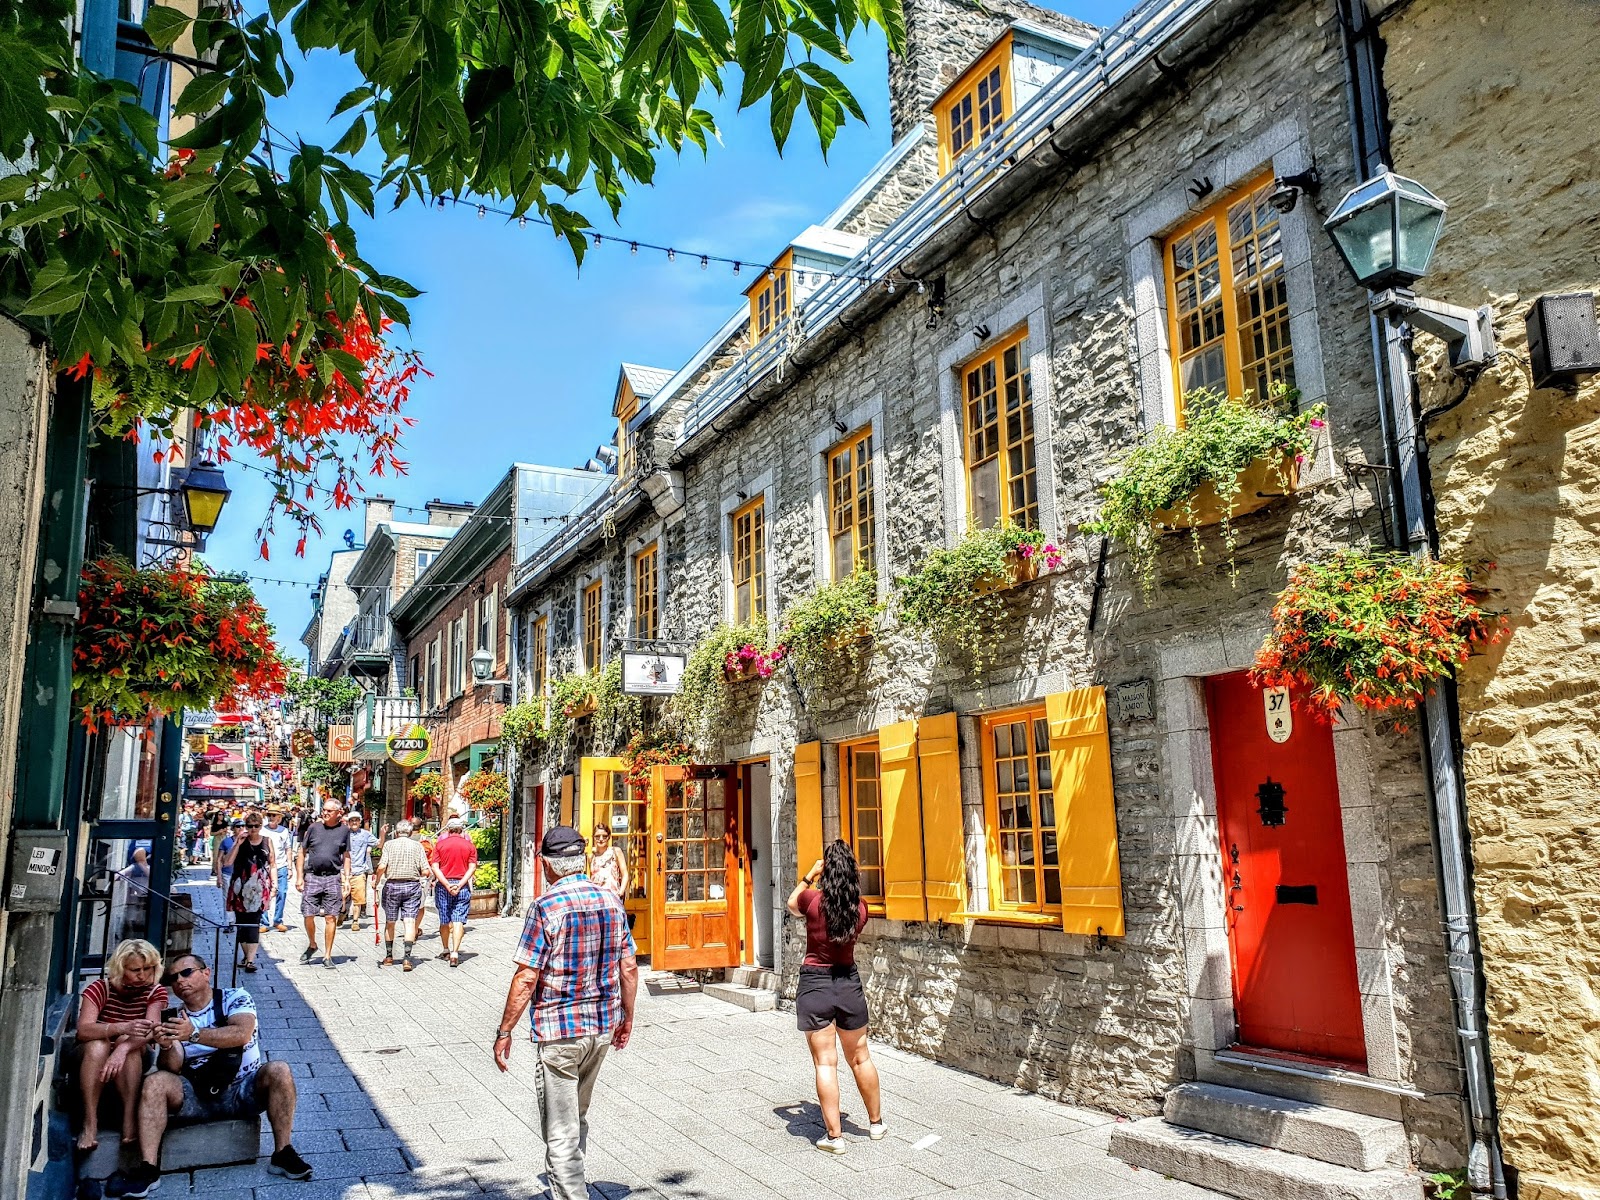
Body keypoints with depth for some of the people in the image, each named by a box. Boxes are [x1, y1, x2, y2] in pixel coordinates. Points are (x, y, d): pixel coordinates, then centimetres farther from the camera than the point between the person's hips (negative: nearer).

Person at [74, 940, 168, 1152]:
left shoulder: (156, 992, -8)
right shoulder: (100, 988, -12)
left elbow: (151, 1031, -26)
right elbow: (83, 1030, -30)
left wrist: (122, 1049, -47)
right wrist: (123, 1027, -48)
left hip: (135, 1063, 1)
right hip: (93, 1060, 0)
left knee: (128, 1043, -31)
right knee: (98, 1045, -32)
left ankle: (130, 1119, -34)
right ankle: (90, 1124, -33)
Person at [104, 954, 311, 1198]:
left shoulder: (235, 998, 0)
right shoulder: (174, 1018, 9)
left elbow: (242, 1034, -21)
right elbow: (173, 1068, -5)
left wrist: (194, 1034, -32)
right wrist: (167, 1047, -28)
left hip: (243, 1091, -2)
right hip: (198, 1098, 3)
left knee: (279, 1071, -30)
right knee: (155, 1082, -22)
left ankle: (282, 1154, -22)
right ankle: (147, 1170, -25)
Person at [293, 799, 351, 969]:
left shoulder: (344, 830, 4)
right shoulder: (314, 827, 4)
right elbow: (302, 852, 8)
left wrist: (346, 879, 4)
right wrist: (299, 877, 3)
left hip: (333, 878, -1)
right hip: (312, 877, 1)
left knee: (331, 917, 0)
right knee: (308, 915, 2)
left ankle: (327, 955, 10)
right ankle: (312, 945, 29)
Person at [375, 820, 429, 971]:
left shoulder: (389, 844, 0)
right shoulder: (417, 846, 2)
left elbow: (382, 866, -13)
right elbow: (425, 871, -4)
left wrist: (377, 881, 3)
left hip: (392, 886, 0)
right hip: (412, 886, 0)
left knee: (389, 923, 14)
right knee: (410, 922, -3)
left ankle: (389, 956, 24)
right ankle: (407, 958, -12)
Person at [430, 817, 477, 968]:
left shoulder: (440, 844, 2)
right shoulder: (469, 845, 3)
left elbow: (435, 867, -6)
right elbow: (472, 867, -6)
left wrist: (447, 884, -10)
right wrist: (460, 885, -11)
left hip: (443, 886, 0)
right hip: (462, 886, 0)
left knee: (444, 920, 14)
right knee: (458, 920, -3)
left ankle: (446, 950, 27)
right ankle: (455, 953, -13)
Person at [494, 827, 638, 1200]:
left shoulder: (546, 907, -15)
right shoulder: (611, 901, 2)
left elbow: (527, 978, -16)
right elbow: (629, 967, 7)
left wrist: (504, 1031, -7)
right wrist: (627, 1017, 19)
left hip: (559, 1029, -6)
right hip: (603, 1027, 7)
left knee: (560, 1133, 3)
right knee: (578, 1117, 26)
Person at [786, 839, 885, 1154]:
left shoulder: (813, 900, -16)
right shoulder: (860, 907, -7)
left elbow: (792, 904, 6)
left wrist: (810, 875, 11)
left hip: (814, 983, -3)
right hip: (849, 982, 3)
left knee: (825, 1063, 3)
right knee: (860, 1058, 18)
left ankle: (834, 1136, 7)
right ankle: (876, 1123, 32)